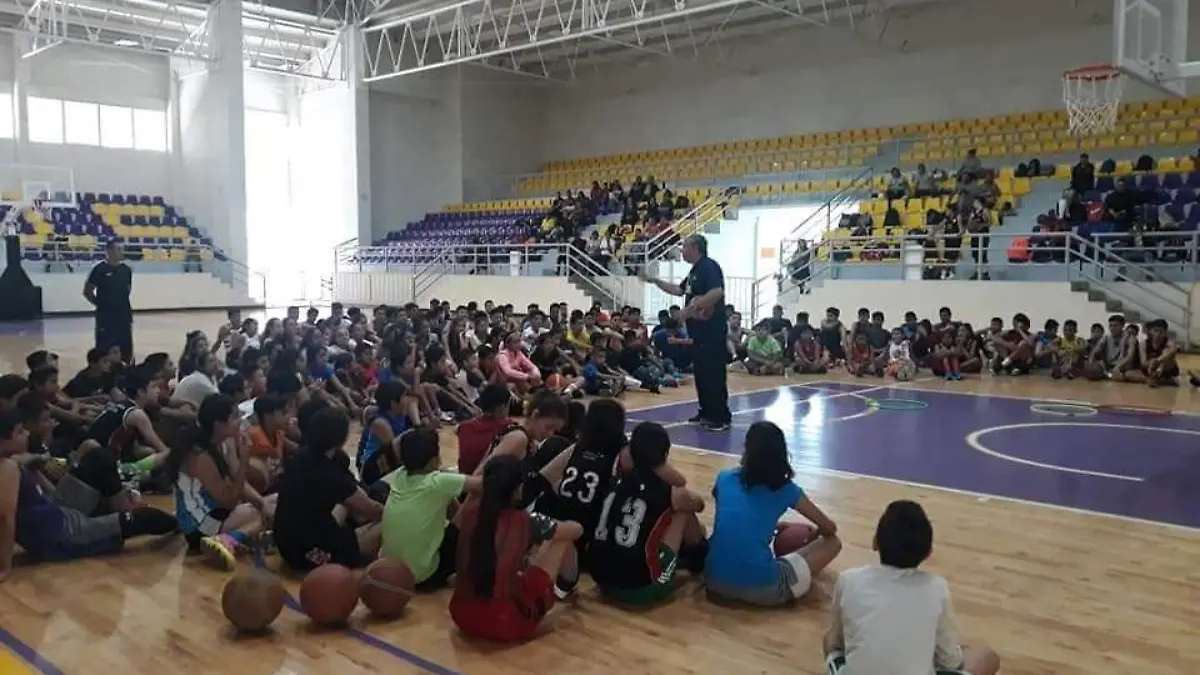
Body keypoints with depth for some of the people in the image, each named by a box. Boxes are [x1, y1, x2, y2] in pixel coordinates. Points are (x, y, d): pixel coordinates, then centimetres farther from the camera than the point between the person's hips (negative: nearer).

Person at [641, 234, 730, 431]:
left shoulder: (709, 266, -13)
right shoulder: (695, 270, 17)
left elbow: (717, 292, -28)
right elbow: (679, 290, 28)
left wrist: (691, 308, -26)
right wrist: (654, 281, 22)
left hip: (712, 331, -10)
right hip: (699, 331, 10)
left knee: (714, 375, -7)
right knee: (700, 373, 14)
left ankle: (722, 418, -2)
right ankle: (706, 413, 23)